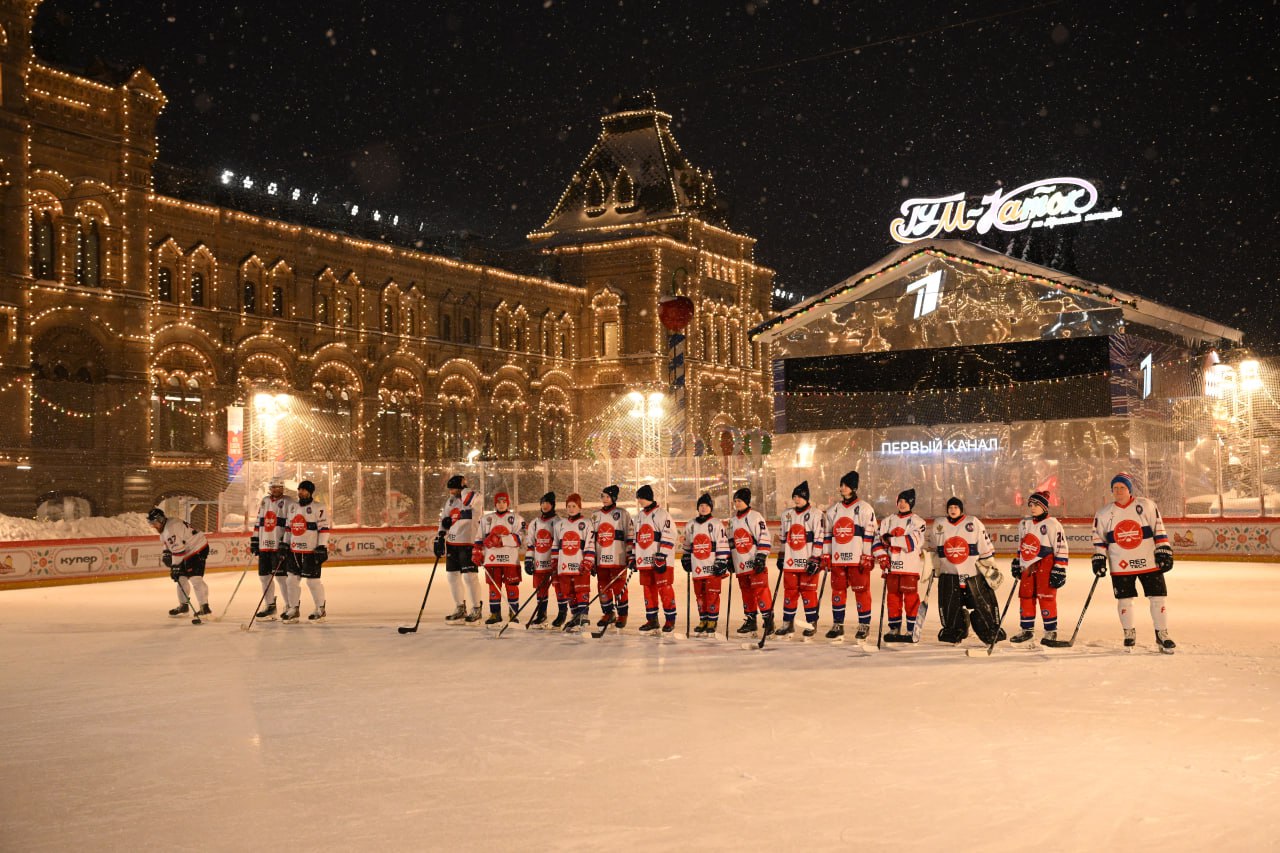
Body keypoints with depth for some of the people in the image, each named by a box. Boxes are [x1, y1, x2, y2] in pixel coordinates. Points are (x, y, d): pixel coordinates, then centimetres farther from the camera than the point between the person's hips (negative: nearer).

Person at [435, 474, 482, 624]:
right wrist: (439, 538, 8)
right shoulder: (449, 501, 13)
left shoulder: (472, 498, -9)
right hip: (451, 543, 8)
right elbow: (443, 521, 15)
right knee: (452, 575, 9)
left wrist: (463, 487, -19)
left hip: (467, 542, -8)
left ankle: (476, 609, 3)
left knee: (470, 576, -7)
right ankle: (460, 608, 21)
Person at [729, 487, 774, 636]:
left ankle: (768, 620, -9)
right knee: (746, 592, 9)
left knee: (760, 589, -12)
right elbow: (730, 541, 24)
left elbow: (765, 538, -12)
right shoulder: (733, 520, 16)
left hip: (755, 563, -7)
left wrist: (761, 557, -18)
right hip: (740, 564, 7)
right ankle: (751, 621, 17)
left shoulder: (755, 517, -6)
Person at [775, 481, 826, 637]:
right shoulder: (786, 515, 14)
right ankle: (788, 623, 14)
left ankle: (812, 624, 8)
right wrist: (780, 557, 19)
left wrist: (815, 560, -14)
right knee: (789, 592, 7)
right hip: (790, 562, 5)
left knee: (808, 592, -2)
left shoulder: (816, 515, -5)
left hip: (808, 563, -5)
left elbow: (819, 539, -9)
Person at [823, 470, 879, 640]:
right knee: (837, 590, 7)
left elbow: (870, 534, -6)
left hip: (858, 559, -5)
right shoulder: (833, 510, 15)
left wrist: (867, 557, -11)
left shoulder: (865, 509, -3)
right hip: (837, 559, 5)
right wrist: (826, 555, 11)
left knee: (861, 590, -2)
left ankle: (864, 625, 7)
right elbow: (828, 534, 18)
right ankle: (837, 625, 15)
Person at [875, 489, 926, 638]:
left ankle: (912, 630, 2)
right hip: (891, 565, 4)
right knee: (893, 597, 7)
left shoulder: (917, 522, -1)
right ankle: (894, 629, 15)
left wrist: (891, 540, -13)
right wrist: (882, 556, -5)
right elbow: (879, 540, 10)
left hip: (910, 566, -4)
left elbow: (913, 542, -15)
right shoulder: (887, 521, 15)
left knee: (911, 598, -4)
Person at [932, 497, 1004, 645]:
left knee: (983, 603, -2)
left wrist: (990, 567, -2)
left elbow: (985, 546, -1)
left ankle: (992, 630, 11)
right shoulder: (939, 525, 6)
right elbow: (934, 549, 18)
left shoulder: (973, 523, -4)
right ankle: (953, 630, 20)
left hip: (973, 572, -3)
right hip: (949, 573, 3)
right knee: (949, 606, 3)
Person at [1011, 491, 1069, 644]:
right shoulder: (1024, 524, 13)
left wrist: (1059, 571, -15)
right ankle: (1027, 629, 18)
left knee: (1046, 596, -7)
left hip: (1045, 564, -7)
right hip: (1028, 566, 7)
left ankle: (1051, 631, 3)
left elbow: (1061, 549, -11)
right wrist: (1016, 564, 21)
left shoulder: (1052, 524, -10)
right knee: (1025, 595, 8)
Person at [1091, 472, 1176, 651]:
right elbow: (1099, 538, 9)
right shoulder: (1104, 514, 2)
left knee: (1158, 597, -1)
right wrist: (1099, 558, 2)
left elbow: (1159, 530, -1)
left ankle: (1162, 635, 10)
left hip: (1149, 562, -1)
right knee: (1124, 600, 6)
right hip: (1120, 566, 1)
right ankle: (1129, 634, 23)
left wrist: (1164, 552, -5)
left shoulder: (1147, 506, -4)